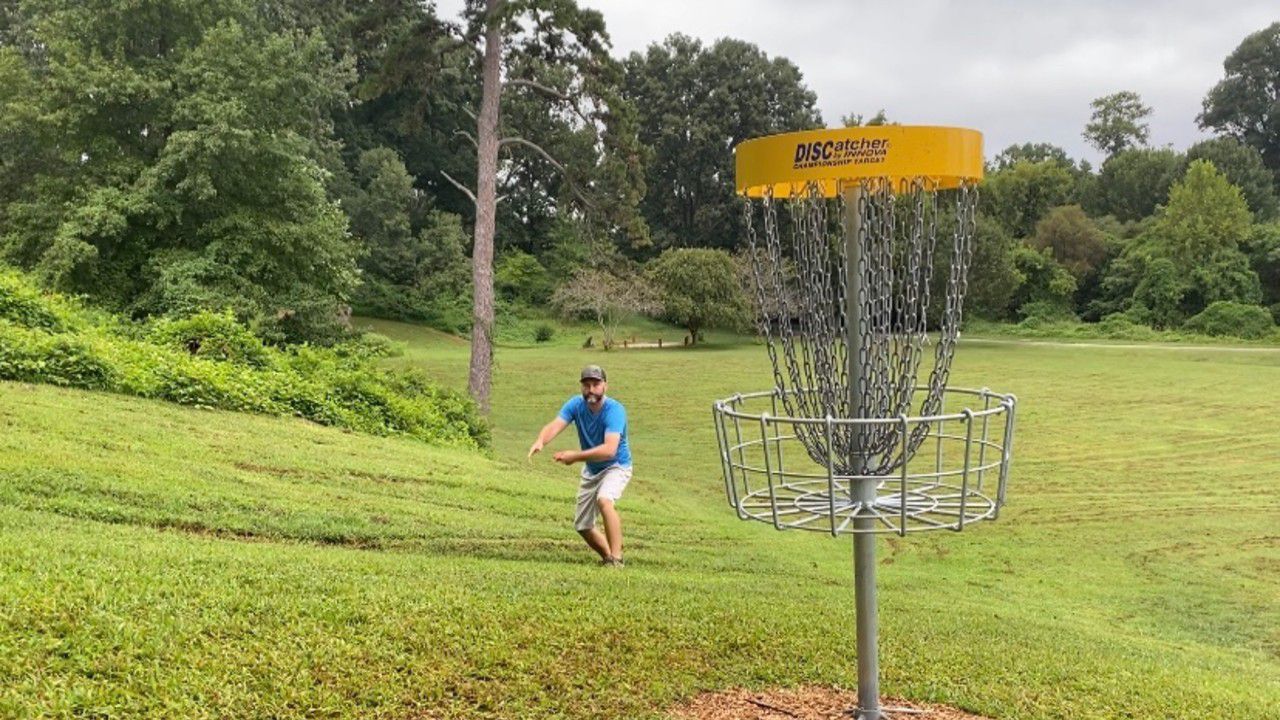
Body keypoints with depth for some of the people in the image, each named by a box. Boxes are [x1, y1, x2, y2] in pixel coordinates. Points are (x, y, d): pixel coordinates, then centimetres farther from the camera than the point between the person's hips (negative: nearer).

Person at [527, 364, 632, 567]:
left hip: (616, 466, -6)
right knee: (582, 525, 12)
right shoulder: (576, 404, -13)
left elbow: (609, 450, -39)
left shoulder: (614, 410, -28)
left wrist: (575, 456, -45)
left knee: (604, 500, -36)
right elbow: (555, 425, -29)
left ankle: (616, 558, -31)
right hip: (590, 470, 6)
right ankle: (607, 557, 35)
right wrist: (540, 440, -51)